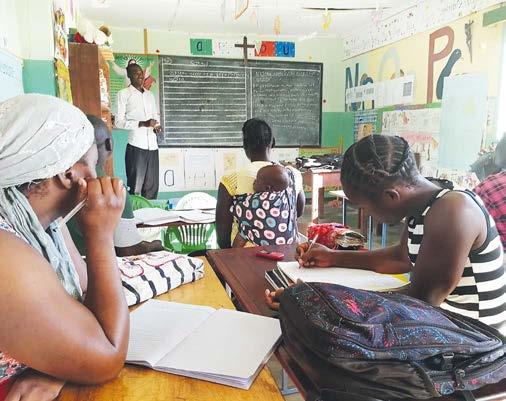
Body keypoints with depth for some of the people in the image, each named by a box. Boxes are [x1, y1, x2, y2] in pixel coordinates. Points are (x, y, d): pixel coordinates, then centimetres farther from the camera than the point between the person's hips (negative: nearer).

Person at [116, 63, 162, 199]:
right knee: (135, 187, -4)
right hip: (136, 146, -5)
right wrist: (142, 124, -17)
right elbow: (119, 121, -4)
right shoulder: (124, 94, 3)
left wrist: (157, 126, 7)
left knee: (152, 187, 6)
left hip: (152, 146, 5)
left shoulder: (150, 95, 21)